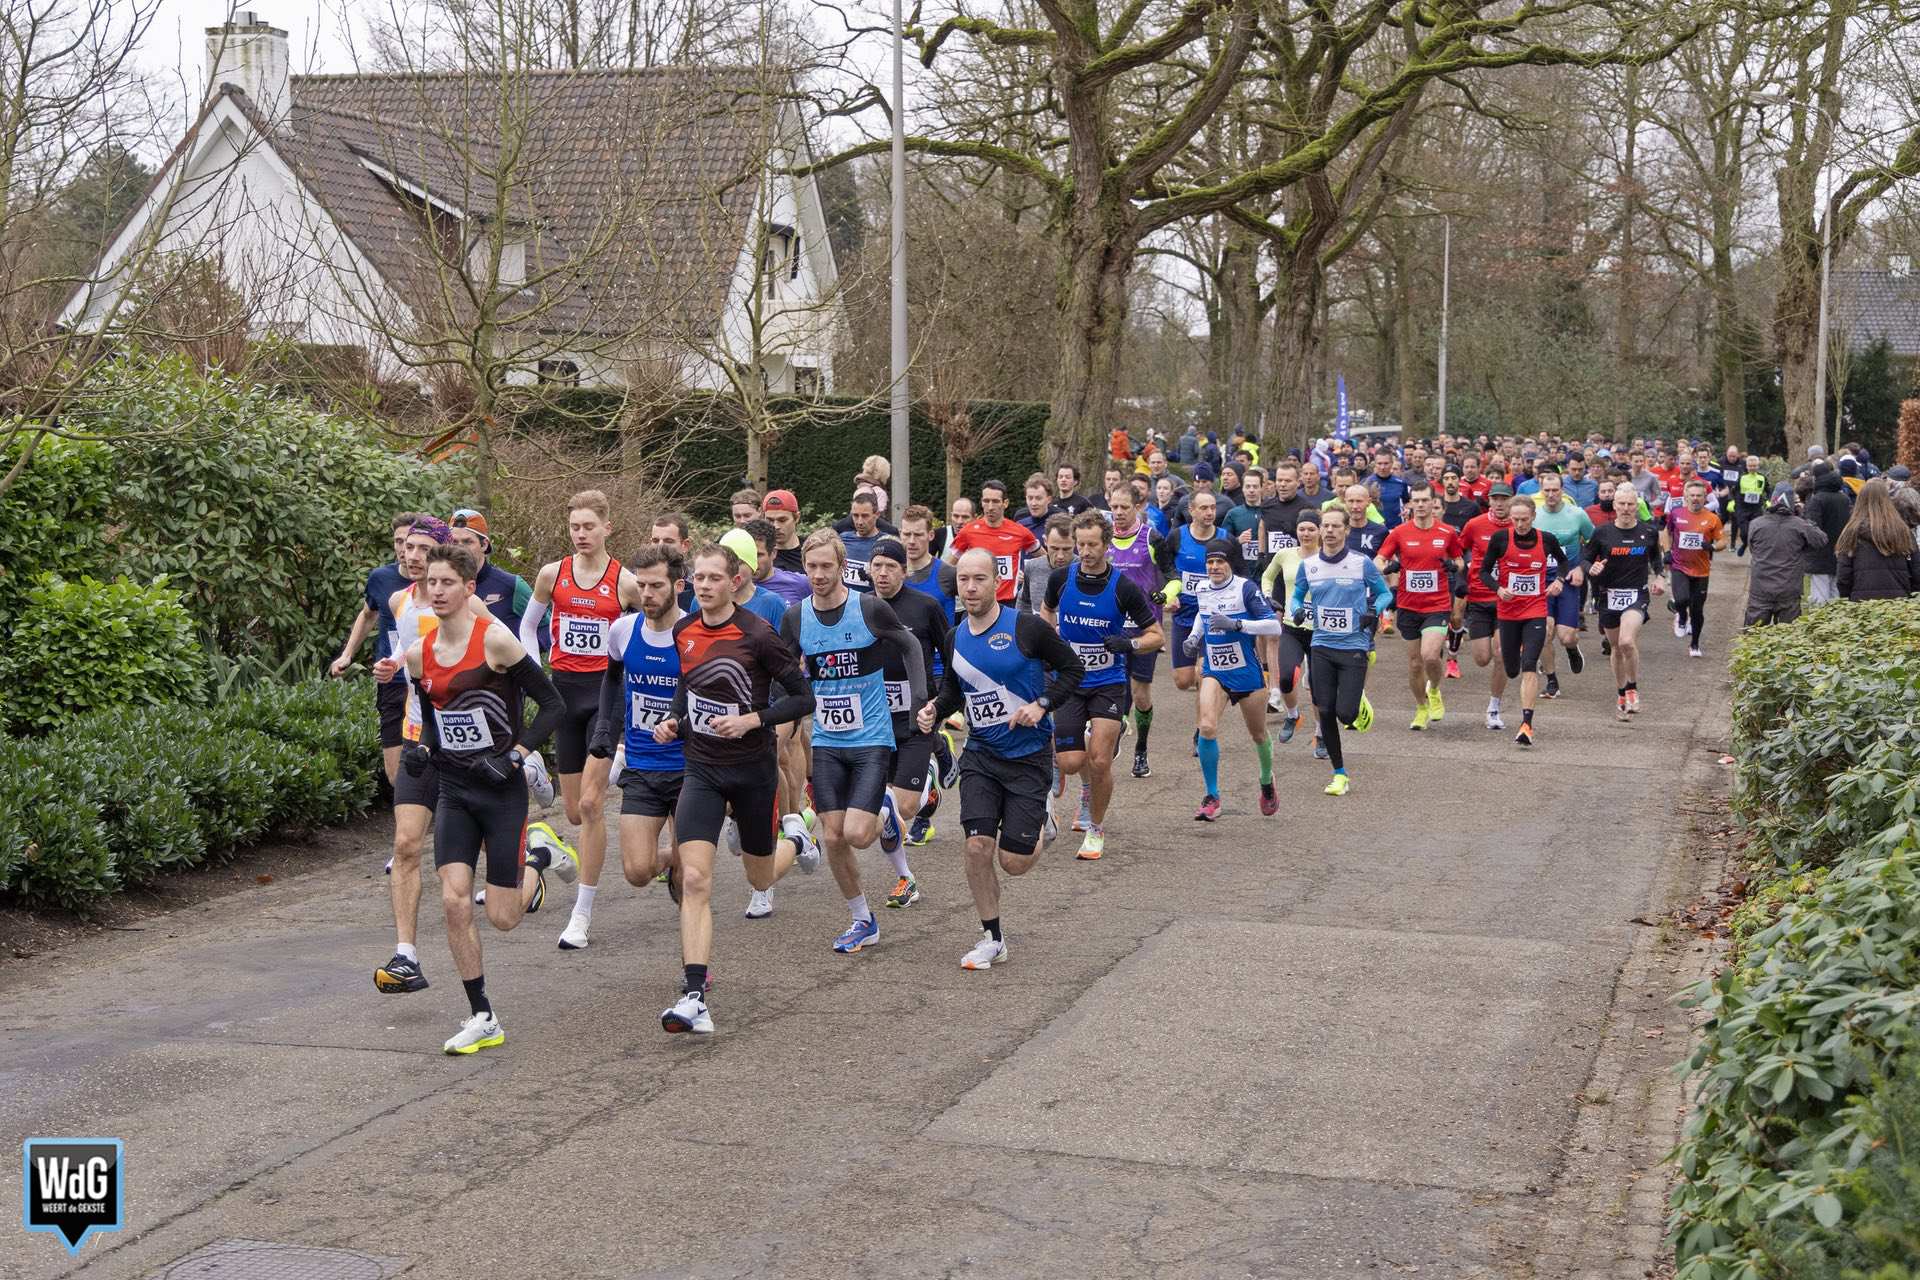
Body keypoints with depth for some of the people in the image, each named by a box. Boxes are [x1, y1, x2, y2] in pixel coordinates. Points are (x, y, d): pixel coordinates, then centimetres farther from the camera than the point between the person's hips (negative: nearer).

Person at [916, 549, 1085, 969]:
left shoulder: (1027, 628, -11)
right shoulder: (955, 639, 4)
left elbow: (1073, 668, -1)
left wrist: (1042, 705, -15)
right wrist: (935, 710, -1)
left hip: (1029, 756, -3)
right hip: (981, 755, 4)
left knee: (1013, 862, -3)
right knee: (978, 846, -11)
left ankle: (1042, 821, 32)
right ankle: (992, 938, 7)